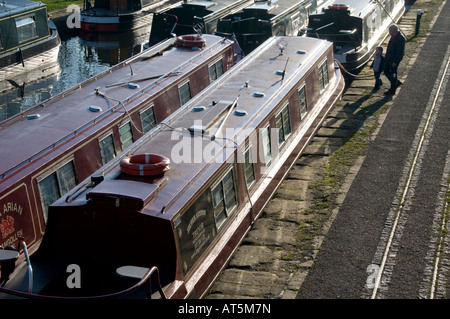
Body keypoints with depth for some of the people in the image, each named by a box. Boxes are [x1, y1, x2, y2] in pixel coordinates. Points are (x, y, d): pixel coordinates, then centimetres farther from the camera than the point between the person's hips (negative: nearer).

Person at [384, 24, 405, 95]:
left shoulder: (400, 39, -22)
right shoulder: (394, 36, 7)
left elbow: (400, 51, -23)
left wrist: (395, 62, -23)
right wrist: (386, 56, 19)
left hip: (394, 59, -9)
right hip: (389, 58, 9)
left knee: (393, 74, 2)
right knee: (386, 72, 14)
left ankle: (392, 90, 14)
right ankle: (397, 82, 31)